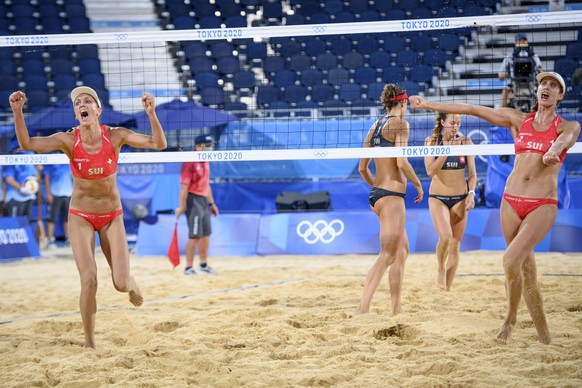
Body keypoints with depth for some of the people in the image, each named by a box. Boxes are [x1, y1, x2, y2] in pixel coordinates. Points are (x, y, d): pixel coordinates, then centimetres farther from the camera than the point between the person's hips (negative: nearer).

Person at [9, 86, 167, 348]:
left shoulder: (115, 136, -13)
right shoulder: (69, 140, -14)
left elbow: (159, 144, -20)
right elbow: (27, 144, -26)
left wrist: (151, 113, -34)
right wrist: (17, 111, -38)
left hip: (111, 216, 1)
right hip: (80, 216, -1)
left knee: (120, 284, -3)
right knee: (89, 281, -12)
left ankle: (129, 282, 38)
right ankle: (89, 343, 4)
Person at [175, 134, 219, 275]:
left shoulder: (205, 163, 11)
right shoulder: (190, 163, -16)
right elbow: (184, 186, -19)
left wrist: (211, 203, 22)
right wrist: (182, 206, -22)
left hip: (204, 201, 9)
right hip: (194, 200, -9)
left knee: (206, 234, 15)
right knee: (194, 236, -6)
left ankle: (203, 265, 28)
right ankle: (188, 268, 3)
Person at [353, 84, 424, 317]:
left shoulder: (375, 127, 15)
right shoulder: (400, 123, -7)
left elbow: (362, 168, 17)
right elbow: (401, 162, -17)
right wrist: (418, 184, -4)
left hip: (377, 193, 9)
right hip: (392, 195, -9)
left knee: (402, 251, 17)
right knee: (387, 255, -12)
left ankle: (396, 309, 17)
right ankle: (363, 308, -22)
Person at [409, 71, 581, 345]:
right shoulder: (519, 120, 12)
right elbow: (472, 110, 11)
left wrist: (554, 151, -43)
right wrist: (429, 104, 10)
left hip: (542, 205, -3)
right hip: (511, 200, 4)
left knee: (511, 260, -20)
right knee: (526, 267, 3)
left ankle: (511, 317, 5)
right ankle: (544, 336, 12)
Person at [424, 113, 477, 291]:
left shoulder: (465, 142, -1)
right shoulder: (431, 141, -5)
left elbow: (472, 174, 3)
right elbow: (430, 171, -14)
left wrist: (471, 193, -13)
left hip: (460, 199, 2)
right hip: (438, 198, -2)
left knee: (455, 245, 3)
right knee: (445, 237, -24)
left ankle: (448, 289, 13)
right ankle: (441, 270, 3)